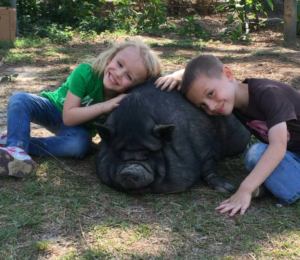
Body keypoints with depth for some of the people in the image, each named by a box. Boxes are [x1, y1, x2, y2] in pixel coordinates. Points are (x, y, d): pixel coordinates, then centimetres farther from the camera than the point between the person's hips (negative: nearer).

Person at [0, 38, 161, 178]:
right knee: (20, 100, -27)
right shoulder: (85, 73, -32)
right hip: (55, 109, -1)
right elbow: (68, 117, -30)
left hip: (79, 126, 1)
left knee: (80, 144, -35)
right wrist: (103, 106, -41)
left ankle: (14, 142, -29)